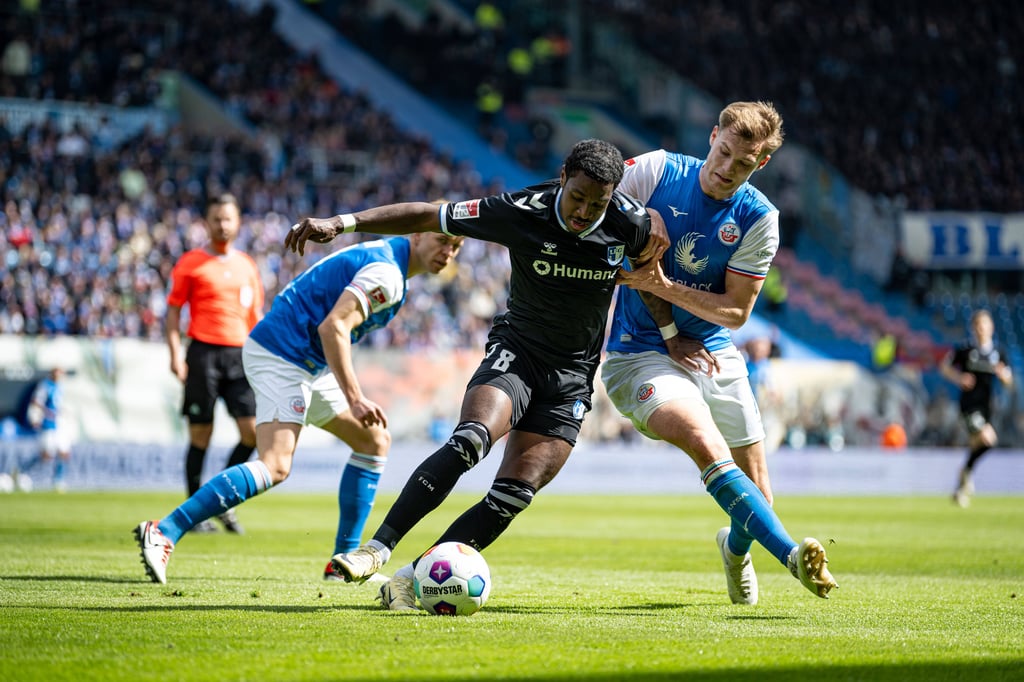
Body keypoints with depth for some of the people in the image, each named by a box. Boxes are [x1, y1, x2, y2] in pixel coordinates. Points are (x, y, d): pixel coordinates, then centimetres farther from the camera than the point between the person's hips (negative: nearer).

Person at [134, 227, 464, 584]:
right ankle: (164, 533, -27)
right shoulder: (386, 272, -16)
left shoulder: (380, 256, 16)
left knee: (375, 440, 13)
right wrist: (355, 398, -26)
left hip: (308, 364, 11)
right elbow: (333, 327, -25)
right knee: (275, 467, -23)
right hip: (281, 356, -11)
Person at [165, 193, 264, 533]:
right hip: (204, 352, -4)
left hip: (240, 354, 4)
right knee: (201, 435, -2)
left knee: (253, 432, -6)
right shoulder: (190, 263, 3)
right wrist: (175, 353, -8)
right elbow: (173, 311, 3)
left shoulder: (247, 265, 15)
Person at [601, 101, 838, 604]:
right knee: (706, 444, -32)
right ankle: (792, 555, -37)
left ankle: (736, 547, 43)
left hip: (716, 356, 4)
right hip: (641, 354, -3)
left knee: (756, 498, 7)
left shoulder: (758, 218, -5)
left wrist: (665, 288, -21)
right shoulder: (655, 172, -10)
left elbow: (736, 312, -4)